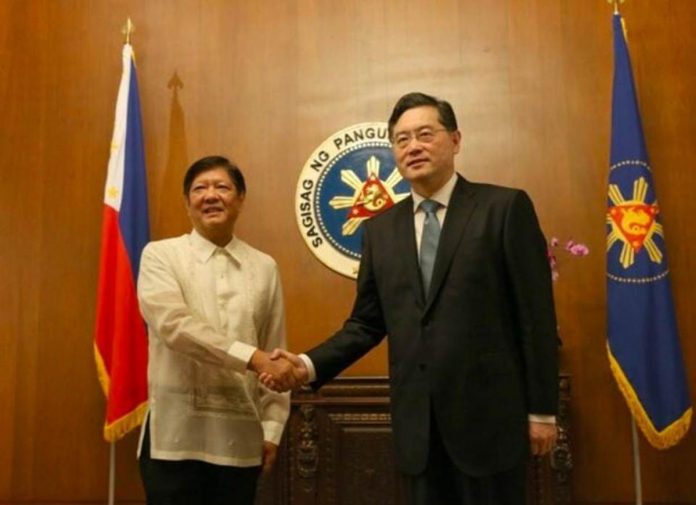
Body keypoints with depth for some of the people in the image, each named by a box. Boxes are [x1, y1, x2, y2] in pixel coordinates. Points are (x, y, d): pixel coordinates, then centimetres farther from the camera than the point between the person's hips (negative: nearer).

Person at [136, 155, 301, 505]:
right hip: (177, 433, -2)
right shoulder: (160, 256, 0)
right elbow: (173, 324, -16)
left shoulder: (264, 267, 8)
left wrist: (272, 427, 6)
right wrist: (252, 357, -23)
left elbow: (274, 352, 10)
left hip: (242, 436, 3)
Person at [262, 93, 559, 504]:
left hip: (489, 415, -4)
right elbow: (367, 323, 9)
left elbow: (536, 316, -5)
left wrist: (542, 410, -5)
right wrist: (309, 365, -6)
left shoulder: (505, 207, -4)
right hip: (417, 422, 4)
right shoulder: (381, 229, 9)